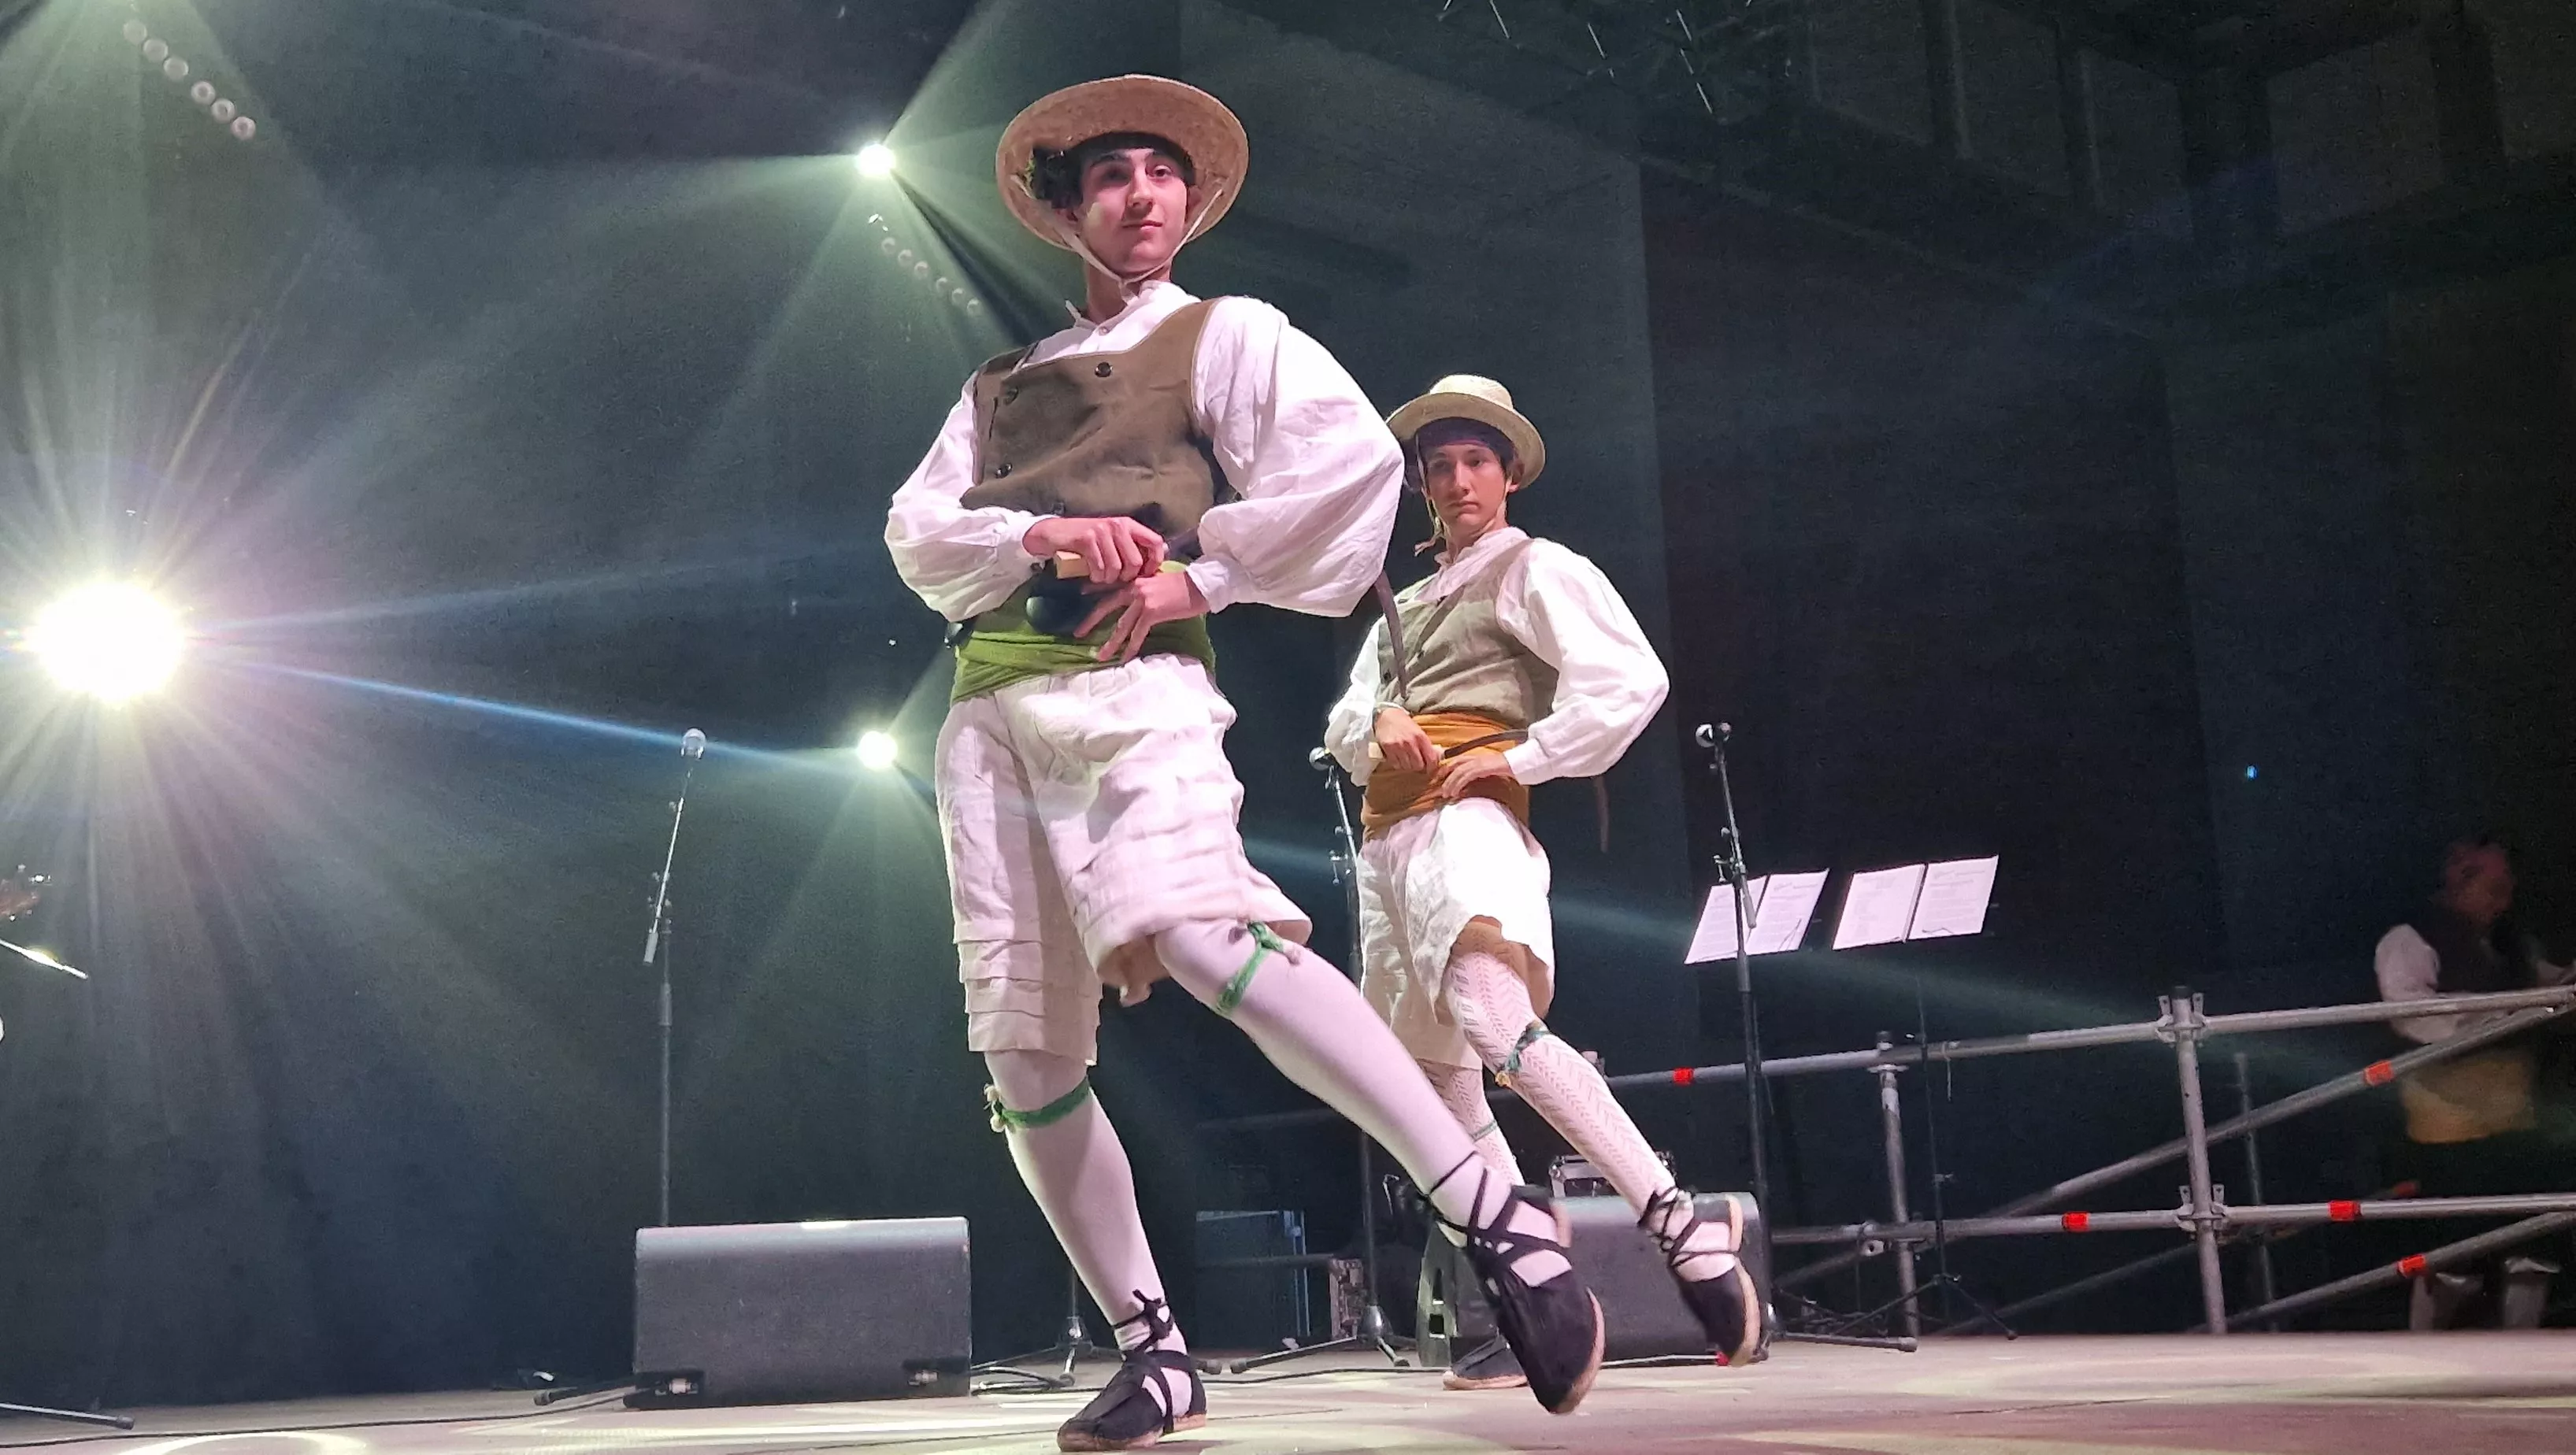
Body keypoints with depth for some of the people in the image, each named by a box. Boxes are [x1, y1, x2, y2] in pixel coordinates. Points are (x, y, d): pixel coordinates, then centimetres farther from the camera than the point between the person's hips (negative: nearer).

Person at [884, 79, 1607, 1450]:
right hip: (987, 710, 6)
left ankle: (1499, 1219, -35)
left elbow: (1356, 457, -5)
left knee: (1201, 935, -33)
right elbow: (917, 536, 12)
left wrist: (1200, 571, -8)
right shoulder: (999, 387, 27)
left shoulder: (1225, 334, 12)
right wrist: (1043, 534, -7)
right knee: (1024, 1054, 0)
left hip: (1129, 685, -6)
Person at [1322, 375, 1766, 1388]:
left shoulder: (1535, 570, 5)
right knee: (1436, 1080, 5)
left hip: (1466, 819, -9)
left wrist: (1519, 758, -12)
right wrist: (1381, 726, -2)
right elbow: (1345, 723, 21)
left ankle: (1685, 1230, -29)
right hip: (1388, 839, 9)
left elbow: (1631, 681, -9)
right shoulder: (1405, 604, 27)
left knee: (1500, 1032, -31)